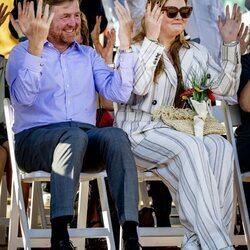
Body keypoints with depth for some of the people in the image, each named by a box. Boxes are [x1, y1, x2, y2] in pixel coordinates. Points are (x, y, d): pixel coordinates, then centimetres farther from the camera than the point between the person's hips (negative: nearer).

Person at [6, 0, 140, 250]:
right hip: (35, 138, -3)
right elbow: (23, 96, -13)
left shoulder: (88, 55, 20)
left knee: (116, 136, -30)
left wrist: (125, 43, -1)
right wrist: (36, 44, -20)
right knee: (74, 135, -37)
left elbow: (119, 93, 5)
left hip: (85, 138, 4)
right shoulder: (22, 53, 8)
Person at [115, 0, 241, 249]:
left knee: (221, 147, -29)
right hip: (142, 133, -5)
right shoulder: (135, 49, 3)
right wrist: (152, 39, -17)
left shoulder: (194, 52, 18)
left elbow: (224, 88, 10)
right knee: (191, 148, -36)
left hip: (182, 131, 5)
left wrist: (230, 43, 3)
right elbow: (138, 86, -17)